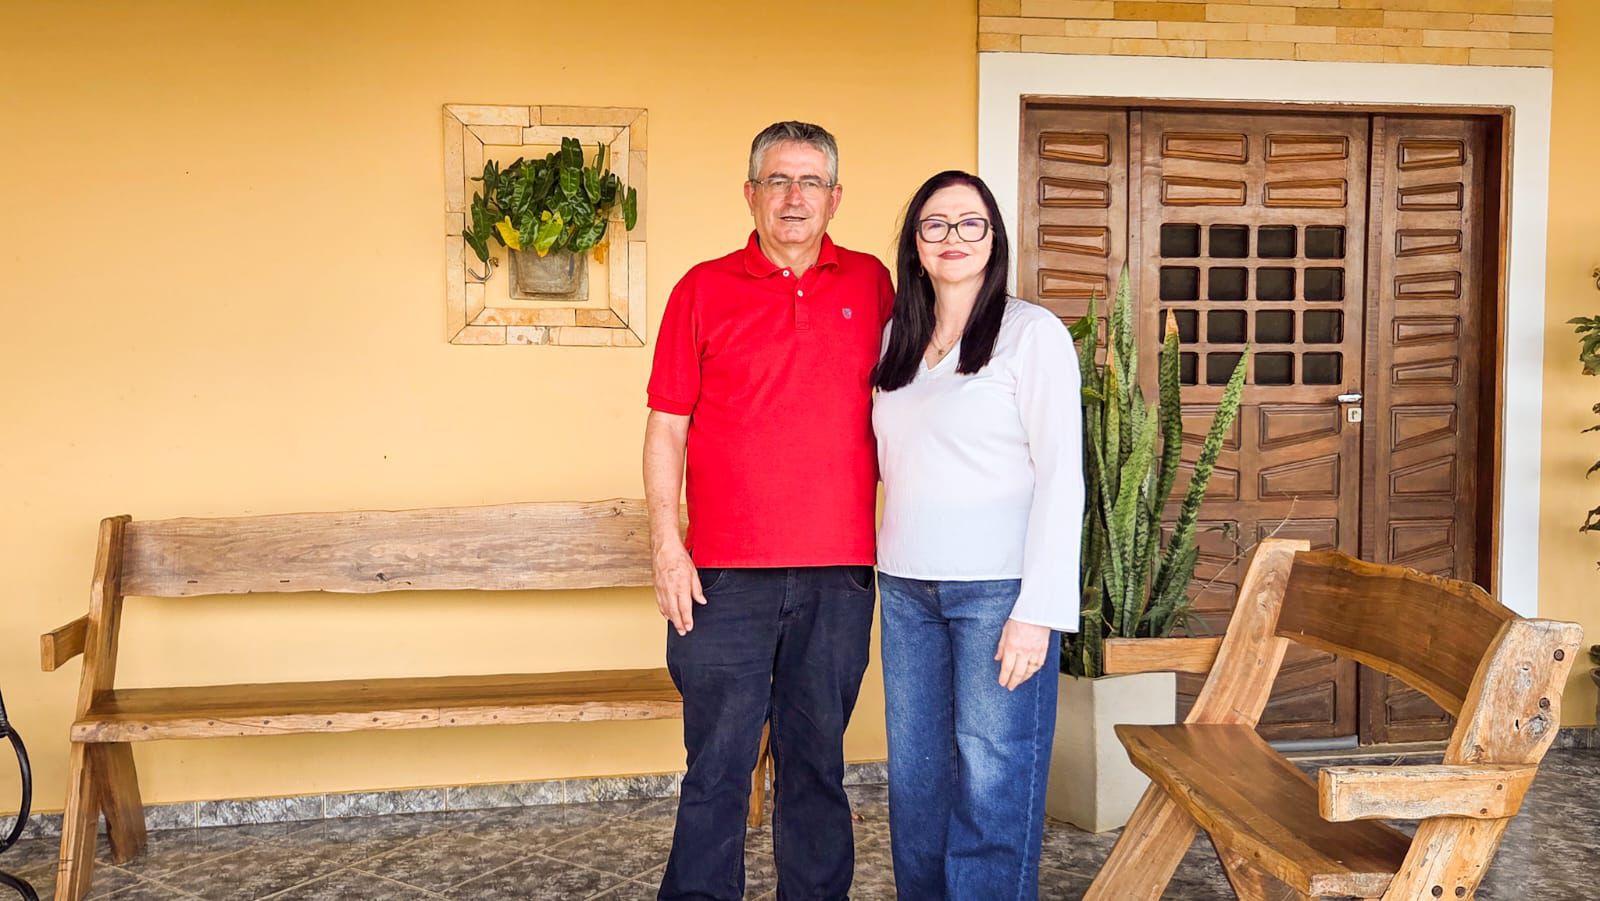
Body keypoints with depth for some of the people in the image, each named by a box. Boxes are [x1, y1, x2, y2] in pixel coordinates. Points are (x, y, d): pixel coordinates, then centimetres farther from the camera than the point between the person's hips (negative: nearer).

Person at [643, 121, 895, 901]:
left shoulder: (871, 284, 9)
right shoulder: (703, 289, 4)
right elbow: (667, 427, 3)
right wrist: (666, 545, -5)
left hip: (839, 572, 2)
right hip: (726, 571, -1)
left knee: (816, 756, 12)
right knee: (717, 762, 2)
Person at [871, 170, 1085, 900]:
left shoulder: (1033, 333, -5)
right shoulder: (897, 340, 13)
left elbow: (1061, 477, -9)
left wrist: (1039, 611, -16)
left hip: (998, 588, -5)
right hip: (906, 588, 6)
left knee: (992, 784, -1)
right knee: (916, 777, 11)